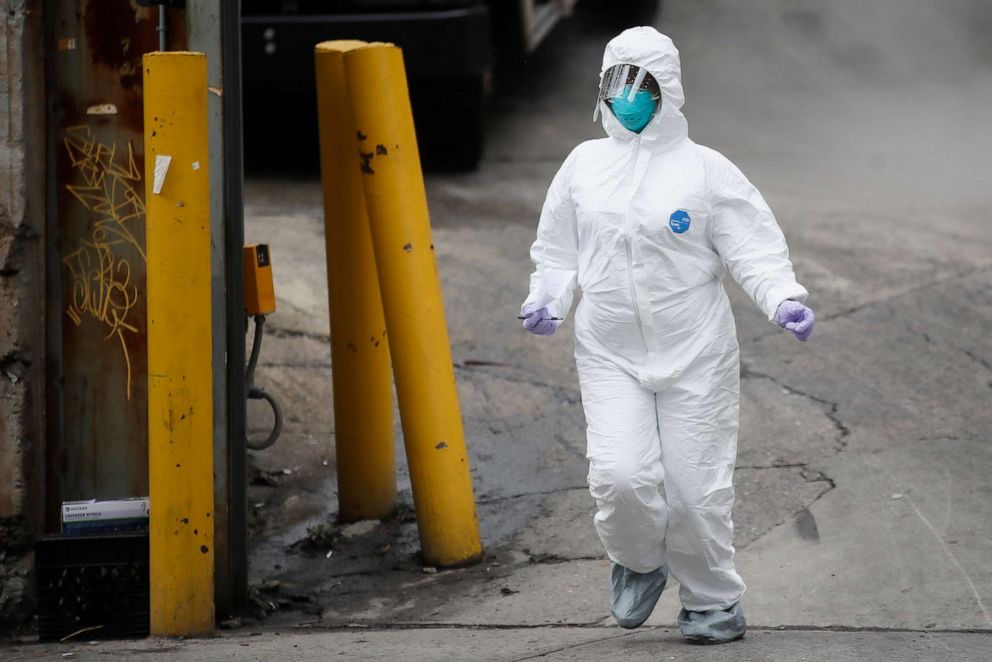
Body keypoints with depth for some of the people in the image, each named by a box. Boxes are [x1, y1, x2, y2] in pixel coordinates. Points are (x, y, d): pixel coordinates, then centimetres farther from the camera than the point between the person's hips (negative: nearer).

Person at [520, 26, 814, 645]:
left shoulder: (705, 170, -3)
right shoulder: (584, 164, 7)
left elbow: (756, 250, -4)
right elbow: (558, 251, 16)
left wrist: (785, 299, -22)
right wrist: (547, 300, -2)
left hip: (694, 355, -2)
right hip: (610, 355, 2)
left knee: (696, 489, 0)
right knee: (620, 476, -16)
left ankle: (715, 602, 23)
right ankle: (639, 562, 17)